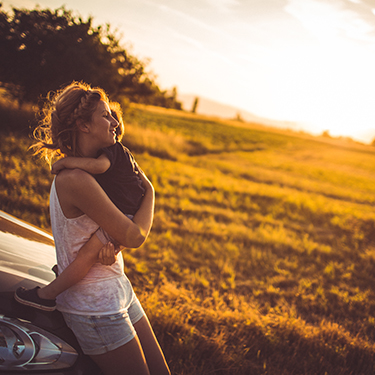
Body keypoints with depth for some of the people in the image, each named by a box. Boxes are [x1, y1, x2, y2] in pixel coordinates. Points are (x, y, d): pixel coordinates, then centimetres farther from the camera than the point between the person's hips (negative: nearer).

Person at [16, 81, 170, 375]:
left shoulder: (83, 171, 7)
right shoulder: (75, 180, -25)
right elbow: (135, 236, -19)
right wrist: (149, 191, -4)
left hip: (118, 290, 9)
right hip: (96, 307, -9)